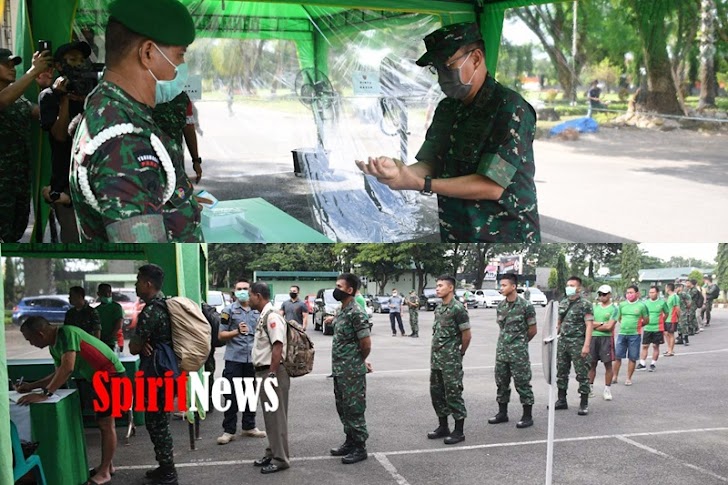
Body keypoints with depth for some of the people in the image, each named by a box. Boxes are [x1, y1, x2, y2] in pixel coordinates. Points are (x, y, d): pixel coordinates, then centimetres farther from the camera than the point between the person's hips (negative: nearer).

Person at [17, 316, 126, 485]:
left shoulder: (67, 334, -25)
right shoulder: (54, 346, 4)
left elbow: (67, 368, -35)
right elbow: (59, 374, 14)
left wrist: (45, 394, -35)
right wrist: (32, 386, 7)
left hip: (111, 375, -9)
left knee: (106, 423, -4)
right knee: (103, 422, 16)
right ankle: (107, 465, 26)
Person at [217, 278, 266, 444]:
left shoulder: (257, 311, 11)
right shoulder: (229, 311, 0)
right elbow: (221, 335, -2)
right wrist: (237, 331, -17)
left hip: (252, 358, 4)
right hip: (234, 358, -4)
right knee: (232, 396, -2)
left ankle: (249, 427, 22)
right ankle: (229, 430, 5)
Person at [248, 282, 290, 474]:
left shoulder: (272, 316, -17)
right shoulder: (263, 316, 14)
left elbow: (278, 346, -23)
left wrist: (272, 375, -24)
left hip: (272, 372, -10)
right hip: (264, 371, 10)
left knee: (277, 417, -3)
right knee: (269, 416, 17)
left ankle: (280, 459, 4)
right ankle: (272, 453, 27)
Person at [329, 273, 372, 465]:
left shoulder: (356, 313, -18)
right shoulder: (341, 312, 11)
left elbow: (366, 344, -18)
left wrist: (358, 362, -2)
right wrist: (339, 367, 16)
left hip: (352, 372, -9)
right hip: (339, 370, 9)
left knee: (354, 409, -1)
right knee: (343, 408, 16)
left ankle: (360, 448, 7)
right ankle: (350, 442, 28)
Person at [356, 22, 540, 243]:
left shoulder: (510, 109, -16)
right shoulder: (447, 109, 9)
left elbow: (491, 186, -22)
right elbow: (429, 164, 3)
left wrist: (419, 184, -24)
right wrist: (399, 170, -20)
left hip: (506, 238, -6)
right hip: (453, 236, 6)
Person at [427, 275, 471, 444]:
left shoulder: (458, 308, -14)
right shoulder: (438, 308, 11)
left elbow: (466, 335, -12)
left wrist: (460, 354, -1)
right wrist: (435, 352, 14)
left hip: (451, 360, -8)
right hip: (436, 357, 9)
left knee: (453, 393, -3)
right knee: (436, 392, 13)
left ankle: (459, 431, 5)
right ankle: (443, 427, 25)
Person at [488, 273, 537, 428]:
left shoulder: (525, 306, -10)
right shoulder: (500, 306, 8)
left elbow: (533, 330, -3)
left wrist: (520, 343, 8)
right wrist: (505, 342, 13)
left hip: (518, 352, -6)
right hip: (501, 351, 6)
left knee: (522, 383, -1)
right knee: (501, 382, 12)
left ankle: (527, 416, 8)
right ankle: (502, 413, 23)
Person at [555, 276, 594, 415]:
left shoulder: (585, 304, -7)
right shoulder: (562, 303, 13)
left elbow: (589, 325, -12)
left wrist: (586, 345, -19)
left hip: (578, 343, -6)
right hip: (563, 342, 7)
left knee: (582, 373, -2)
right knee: (561, 371, 12)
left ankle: (584, 404, 5)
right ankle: (562, 400, 22)